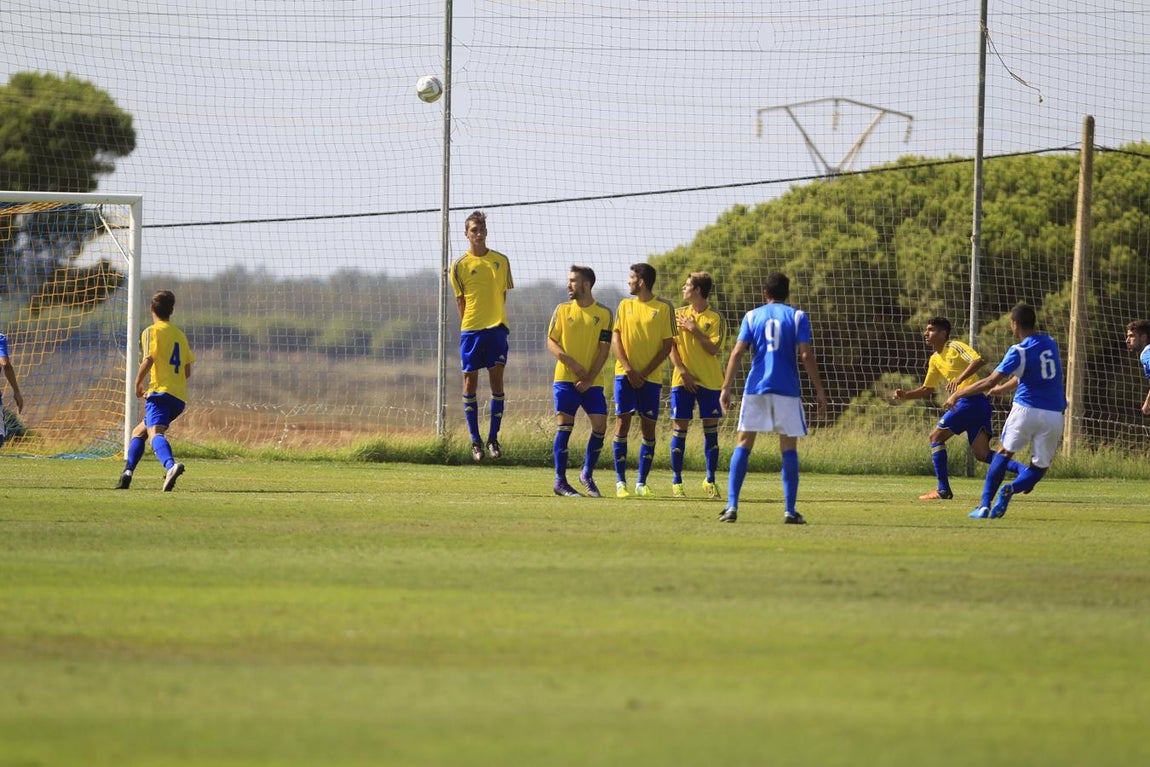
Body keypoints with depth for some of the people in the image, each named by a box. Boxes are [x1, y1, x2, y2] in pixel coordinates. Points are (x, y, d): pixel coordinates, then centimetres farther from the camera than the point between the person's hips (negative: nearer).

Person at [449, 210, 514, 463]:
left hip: (496, 328, 1)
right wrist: (467, 325, -1)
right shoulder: (459, 265, 2)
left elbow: (503, 294, 12)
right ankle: (475, 440, 6)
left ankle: (493, 439, 7)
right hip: (470, 329, -1)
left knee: (496, 382, 0)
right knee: (470, 383, 0)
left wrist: (497, 320, 5)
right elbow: (460, 300, 5)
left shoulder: (501, 261, 7)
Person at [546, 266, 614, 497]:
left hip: (592, 382, 0)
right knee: (564, 426, -5)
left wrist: (590, 379, -10)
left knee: (600, 426, -5)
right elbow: (551, 342, 2)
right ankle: (560, 480, 0)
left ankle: (587, 474, 14)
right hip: (565, 379, 0)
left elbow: (604, 349, -1)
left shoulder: (604, 313, 3)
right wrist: (571, 363, -15)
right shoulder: (562, 310, 6)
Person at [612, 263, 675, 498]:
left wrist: (645, 373, -9)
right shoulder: (625, 305, 9)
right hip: (625, 374, 1)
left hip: (651, 377, -1)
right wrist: (629, 369, -10)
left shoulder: (664, 308, 1)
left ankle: (642, 483, 7)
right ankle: (620, 482, -2)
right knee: (622, 423, -5)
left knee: (648, 428, 0)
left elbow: (667, 346, -1)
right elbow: (616, 339, 4)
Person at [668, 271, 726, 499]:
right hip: (682, 379, 1)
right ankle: (676, 481, 4)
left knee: (711, 428, 1)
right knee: (680, 427, -1)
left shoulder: (714, 319, 0)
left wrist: (694, 330, -12)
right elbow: (671, 346, 2)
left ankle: (710, 481, 11)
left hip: (709, 380, -1)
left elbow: (713, 349, -9)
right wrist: (682, 371, -9)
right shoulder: (679, 314, 7)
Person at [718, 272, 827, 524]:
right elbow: (806, 355, -5)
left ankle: (732, 506, -5)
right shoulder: (798, 317, 3)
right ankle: (790, 510, -1)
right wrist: (819, 391, -1)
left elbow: (737, 352, 0)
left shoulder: (752, 316, 8)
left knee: (743, 444, 5)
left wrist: (726, 388, 1)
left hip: (755, 388, 1)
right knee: (789, 448, 4)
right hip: (787, 390, -1)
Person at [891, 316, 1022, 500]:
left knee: (936, 436, -2)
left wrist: (959, 379, -28)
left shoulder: (955, 347, -4)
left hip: (972, 399, -9)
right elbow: (927, 389, 29)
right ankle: (1023, 470, -8)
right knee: (982, 454, -2)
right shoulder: (935, 360, 22)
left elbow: (979, 360, -19)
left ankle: (943, 490, -2)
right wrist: (905, 395, 15)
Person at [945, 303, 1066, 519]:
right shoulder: (1051, 344, 11)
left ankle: (985, 505, 4)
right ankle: (1012, 489, -19)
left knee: (1004, 453, 16)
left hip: (1026, 409, -3)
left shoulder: (1019, 351, -8)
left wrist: (958, 394, -1)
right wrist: (1003, 388, 40)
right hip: (1053, 415, 3)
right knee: (1039, 466, 12)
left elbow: (990, 382, -11)